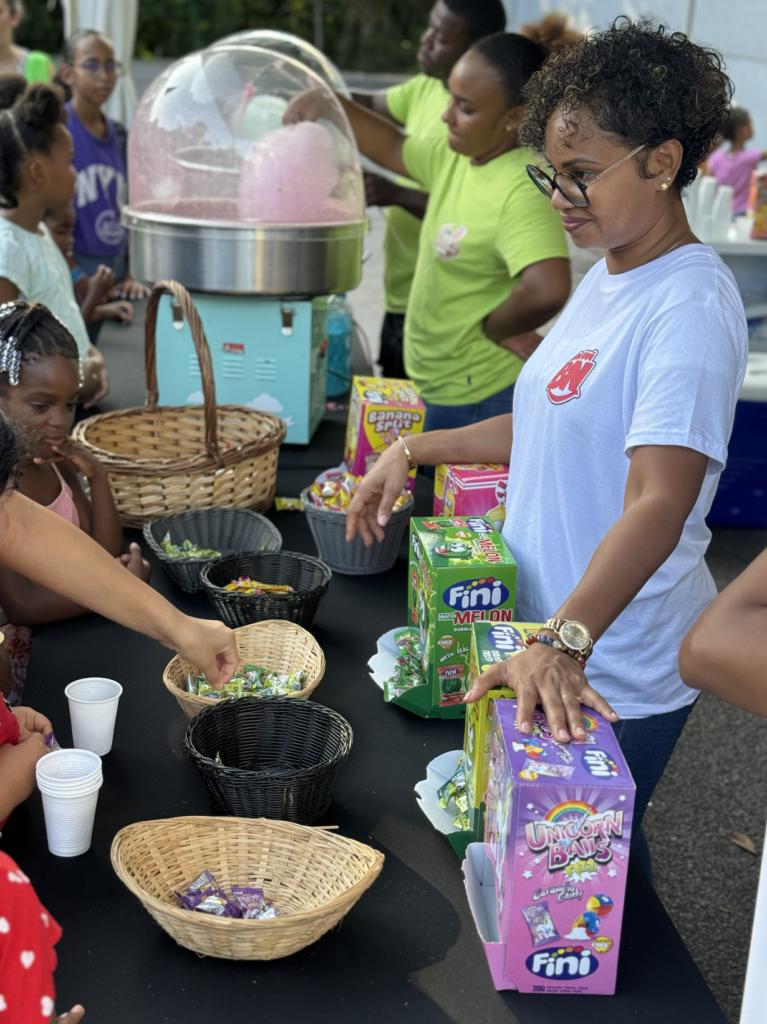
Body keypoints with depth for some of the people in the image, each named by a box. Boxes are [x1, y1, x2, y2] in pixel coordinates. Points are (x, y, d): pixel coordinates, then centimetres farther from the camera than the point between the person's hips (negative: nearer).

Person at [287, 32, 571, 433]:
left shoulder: (524, 190, -25)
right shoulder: (454, 159, 4)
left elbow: (546, 291, -39)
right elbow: (393, 148, 21)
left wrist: (492, 329, -21)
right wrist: (330, 103, 8)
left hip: (483, 402, -9)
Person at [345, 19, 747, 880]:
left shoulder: (690, 306, -21)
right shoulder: (607, 278, 8)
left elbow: (658, 504, -31)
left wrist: (564, 642, -41)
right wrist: (414, 452, 15)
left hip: (617, 675, -9)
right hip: (552, 635, 9)